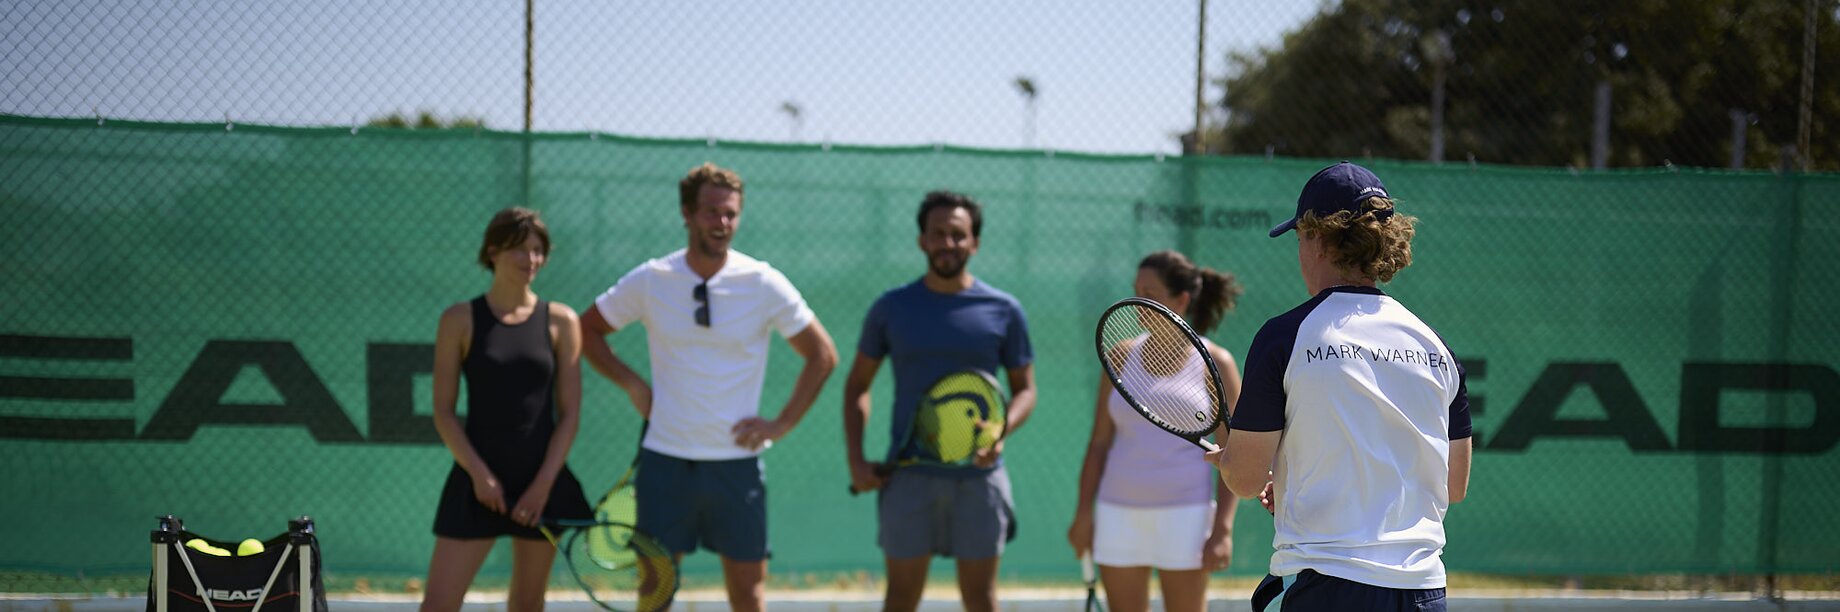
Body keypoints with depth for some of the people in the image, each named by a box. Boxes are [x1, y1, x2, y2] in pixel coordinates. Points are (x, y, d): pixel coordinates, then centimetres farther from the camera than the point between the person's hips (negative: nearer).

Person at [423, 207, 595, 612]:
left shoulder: (560, 322, 4)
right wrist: (479, 473, -12)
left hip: (542, 482, 2)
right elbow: (443, 411, -1)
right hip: (478, 476, -1)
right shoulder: (460, 320, 1)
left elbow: (569, 415, 2)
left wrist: (543, 483, -8)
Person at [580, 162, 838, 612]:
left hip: (737, 461, 0)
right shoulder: (649, 281, -1)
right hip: (665, 460, 0)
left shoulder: (764, 284, -4)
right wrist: (631, 384, -1)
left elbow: (822, 355, 3)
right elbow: (588, 328, 12)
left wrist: (781, 425, -4)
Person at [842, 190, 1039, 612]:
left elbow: (1025, 389, 7)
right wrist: (856, 462, 0)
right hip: (909, 477, 0)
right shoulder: (891, 308, 3)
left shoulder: (1004, 311, 2)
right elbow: (857, 386, 10)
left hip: (979, 476, 0)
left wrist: (1001, 432, -15)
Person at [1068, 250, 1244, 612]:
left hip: (1183, 514, -3)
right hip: (1119, 512, 4)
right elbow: (1099, 443, 10)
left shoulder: (1215, 364, -2)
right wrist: (1084, 512, 5)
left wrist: (1223, 529, -12)